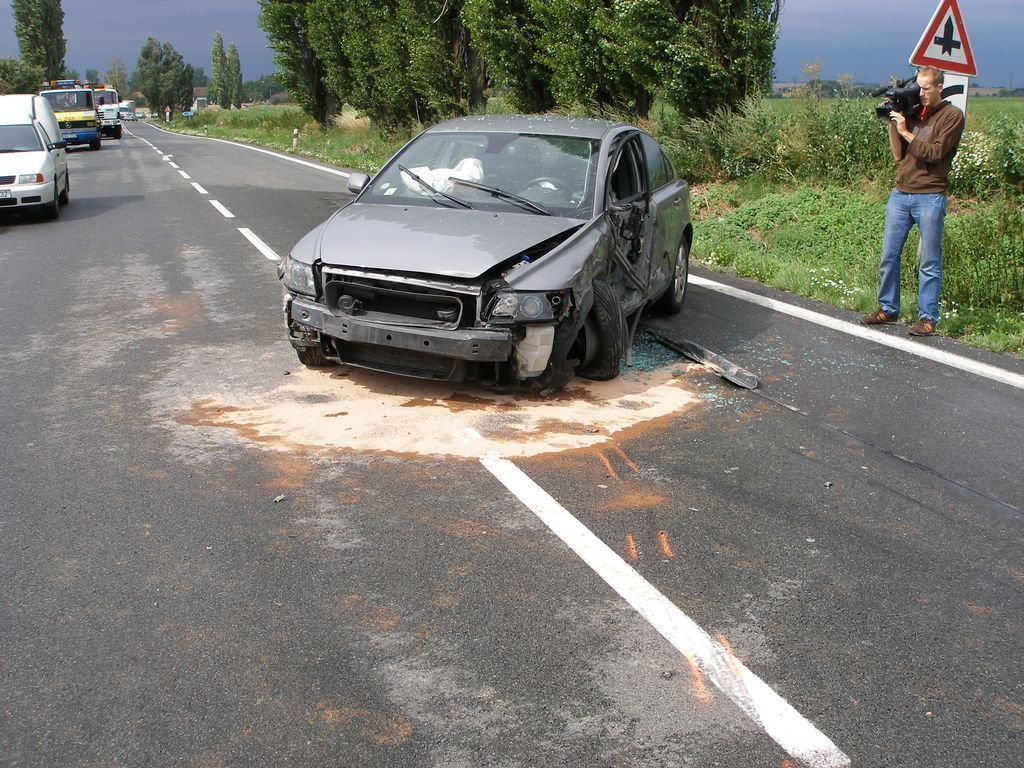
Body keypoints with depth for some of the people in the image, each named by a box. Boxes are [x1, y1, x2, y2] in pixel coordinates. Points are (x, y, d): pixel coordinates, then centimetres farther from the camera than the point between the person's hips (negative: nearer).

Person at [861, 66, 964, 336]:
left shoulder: (952, 116, -1)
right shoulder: (912, 112, 14)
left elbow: (935, 153, -11)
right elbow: (899, 155, 9)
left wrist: (906, 132, -11)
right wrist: (893, 125, 0)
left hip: (930, 197, -5)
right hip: (900, 195, 5)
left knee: (929, 262, -1)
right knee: (889, 255, 5)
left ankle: (927, 318, 3)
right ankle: (888, 309, 16)